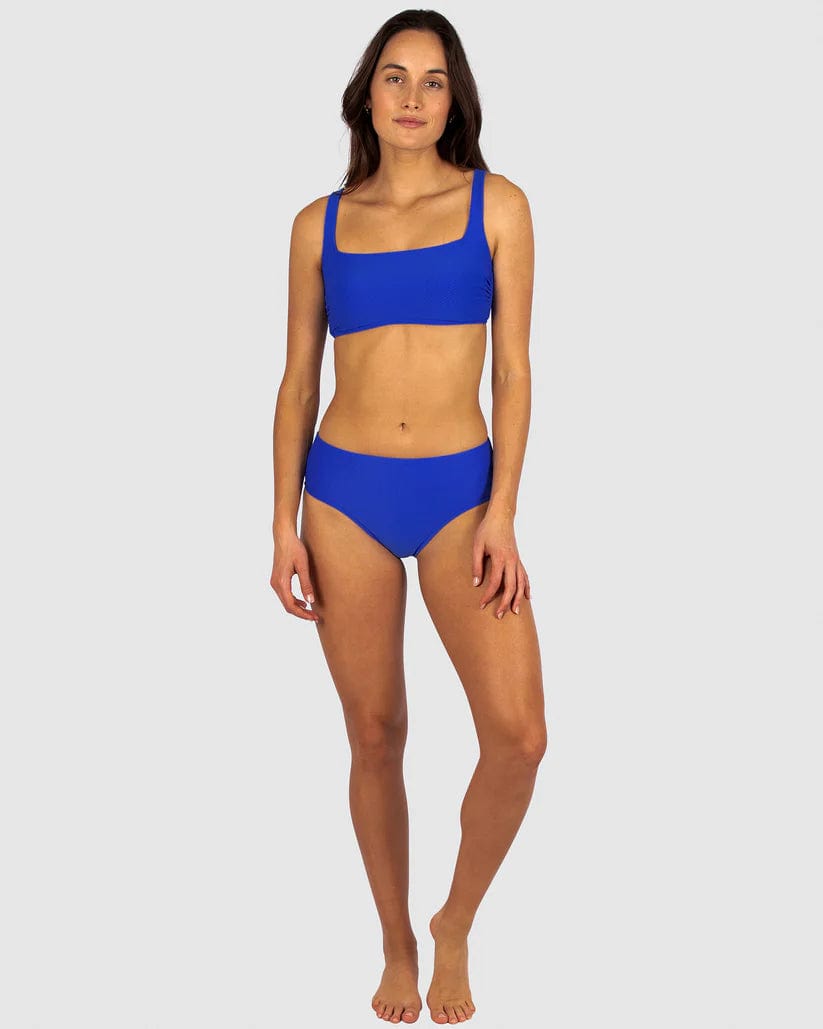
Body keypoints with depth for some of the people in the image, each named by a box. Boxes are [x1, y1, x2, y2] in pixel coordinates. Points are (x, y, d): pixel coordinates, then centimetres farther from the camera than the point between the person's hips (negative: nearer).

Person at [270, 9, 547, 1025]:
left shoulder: (496, 205, 2)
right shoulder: (321, 223, 7)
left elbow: (513, 368, 0)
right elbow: (298, 379, 9)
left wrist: (500, 514, -8)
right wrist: (284, 524, 3)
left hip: (459, 491, -1)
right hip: (345, 493, 1)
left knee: (518, 737, -14)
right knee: (375, 738, 7)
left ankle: (455, 925, 12)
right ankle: (397, 947, 26)